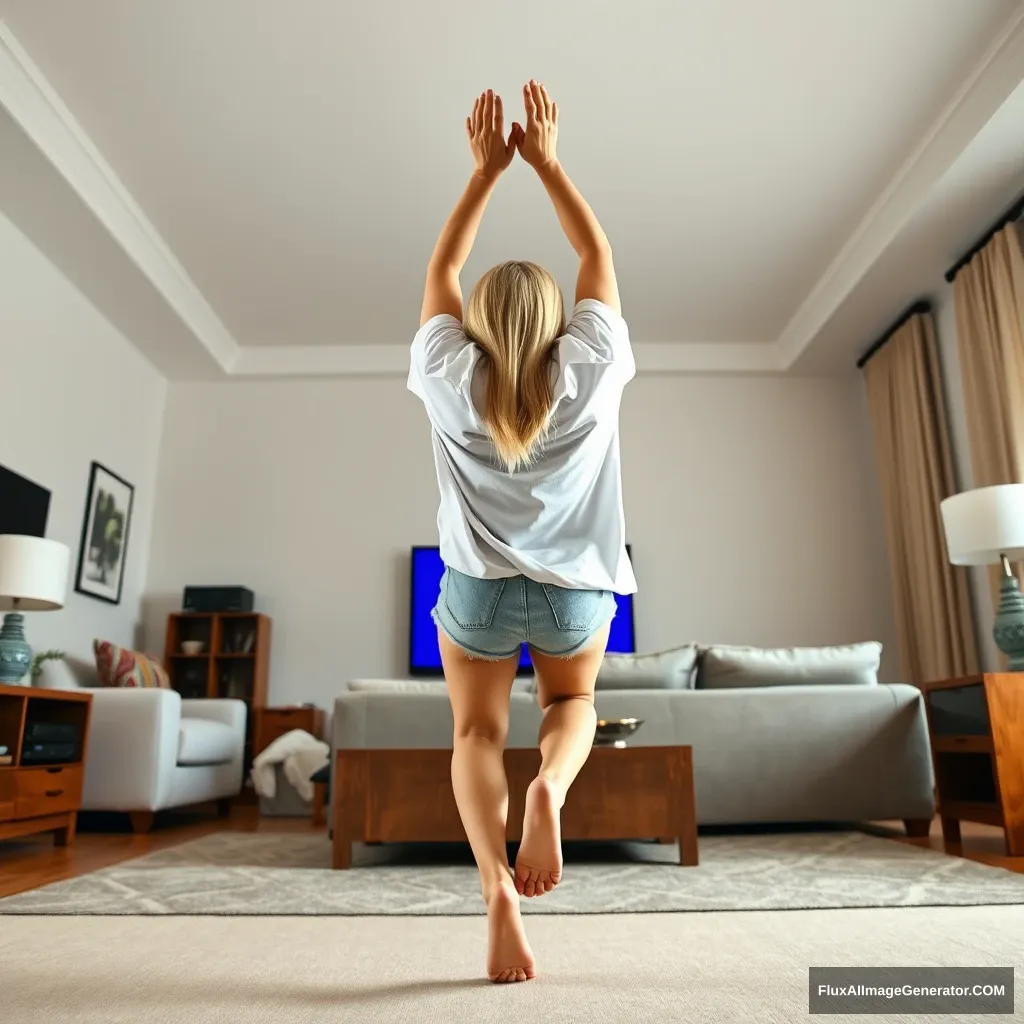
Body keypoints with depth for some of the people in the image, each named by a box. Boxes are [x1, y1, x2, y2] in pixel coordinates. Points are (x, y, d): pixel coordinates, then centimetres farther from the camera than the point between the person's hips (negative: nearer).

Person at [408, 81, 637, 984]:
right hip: (575, 585, 1)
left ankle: (496, 879, -9)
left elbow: (440, 271, 11)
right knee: (572, 702, 24)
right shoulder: (589, 367, -3)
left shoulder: (449, 375, -2)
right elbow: (599, 255, 8)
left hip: (478, 584, 0)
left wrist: (486, 170, 15)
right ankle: (551, 786, -9)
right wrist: (546, 160, 14)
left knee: (477, 730, 12)